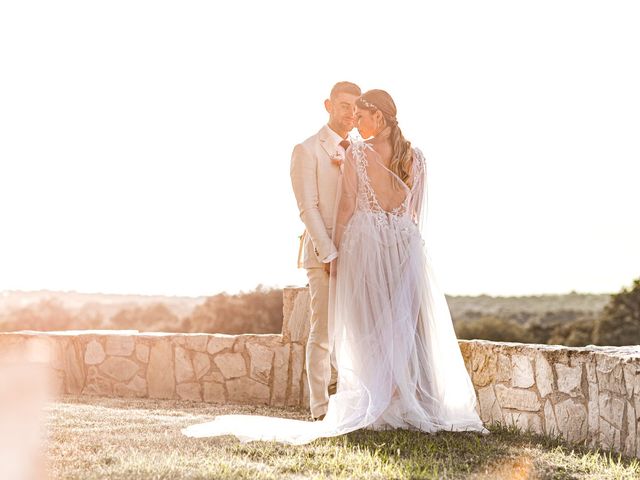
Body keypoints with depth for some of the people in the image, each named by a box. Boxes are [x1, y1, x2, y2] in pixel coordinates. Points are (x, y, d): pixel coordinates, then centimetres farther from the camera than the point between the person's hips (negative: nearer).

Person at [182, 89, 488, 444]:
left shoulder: (357, 153, -6)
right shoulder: (416, 158, 6)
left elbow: (346, 207, -6)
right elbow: (416, 211, 13)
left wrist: (335, 254, 0)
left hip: (365, 242, -3)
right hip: (407, 246, 3)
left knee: (369, 328, 2)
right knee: (407, 327, 6)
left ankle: (376, 407, 2)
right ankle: (414, 405, 5)